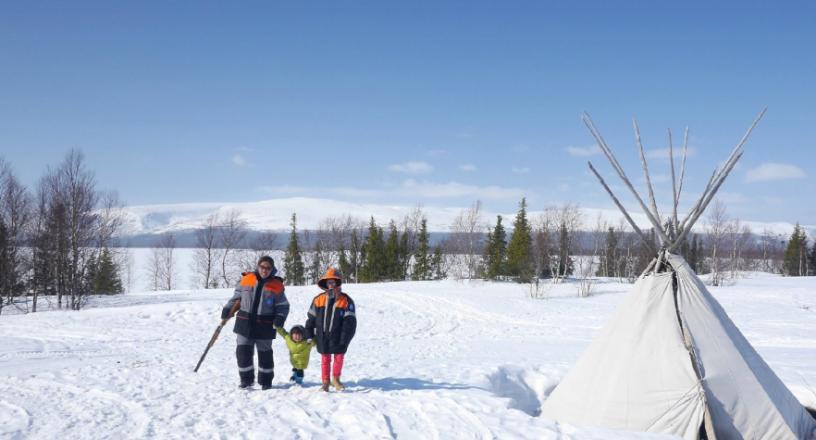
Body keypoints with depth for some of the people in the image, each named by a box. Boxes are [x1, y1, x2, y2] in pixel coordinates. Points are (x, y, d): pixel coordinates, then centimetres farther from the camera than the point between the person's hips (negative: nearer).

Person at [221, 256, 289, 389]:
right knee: (243, 352, 0)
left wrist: (279, 319, -14)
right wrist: (226, 313, 9)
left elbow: (283, 306, 3)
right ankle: (246, 379, 15)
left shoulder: (277, 285, -2)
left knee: (265, 354, 9)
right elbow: (235, 298, 13)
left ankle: (266, 381, 23)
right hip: (245, 323, 1)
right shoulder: (246, 279, 1)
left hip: (265, 326, -1)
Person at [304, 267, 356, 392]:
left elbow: (350, 322, -8)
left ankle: (335, 379, 30)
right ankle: (325, 382, 21)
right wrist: (309, 336, 7)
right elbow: (311, 319, 7)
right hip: (322, 336, 1)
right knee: (325, 359, 10)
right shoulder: (318, 300, -1)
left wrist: (344, 339, -13)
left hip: (337, 337, -1)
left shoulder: (346, 301, -8)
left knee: (339, 357, 10)